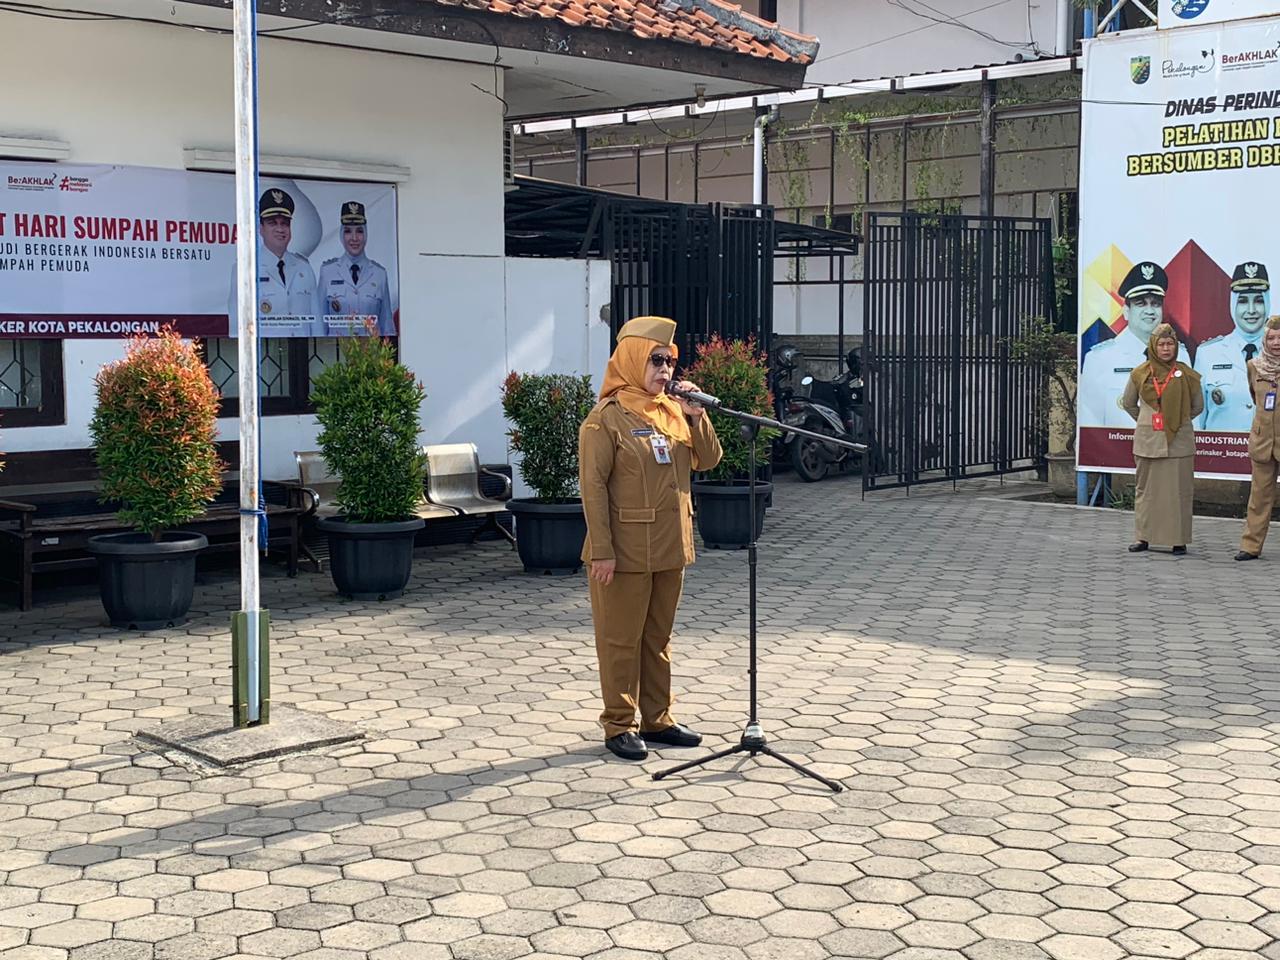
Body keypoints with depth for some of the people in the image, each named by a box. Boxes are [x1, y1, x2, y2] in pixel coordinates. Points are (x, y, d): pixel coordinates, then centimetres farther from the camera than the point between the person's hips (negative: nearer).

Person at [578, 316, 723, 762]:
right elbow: (593, 487, -13)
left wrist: (696, 415, -7)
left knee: (659, 637, 15)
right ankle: (619, 725, 11)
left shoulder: (673, 410, 9)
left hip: (670, 548, 7)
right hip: (626, 552, -7)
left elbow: (708, 460, 9)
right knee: (621, 640, 2)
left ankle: (657, 719, 24)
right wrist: (602, 550, -17)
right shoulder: (607, 418, -10)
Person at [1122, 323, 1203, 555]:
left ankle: (1178, 540, 3)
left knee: (1178, 490, -2)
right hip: (1147, 441, 1)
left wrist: (1177, 422, 12)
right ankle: (1144, 538, 11)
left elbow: (1198, 405, 14)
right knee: (1146, 489, 5)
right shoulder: (1139, 374, 4)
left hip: (1178, 442, -1)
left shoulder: (1186, 375, 2)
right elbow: (1128, 403, 19)